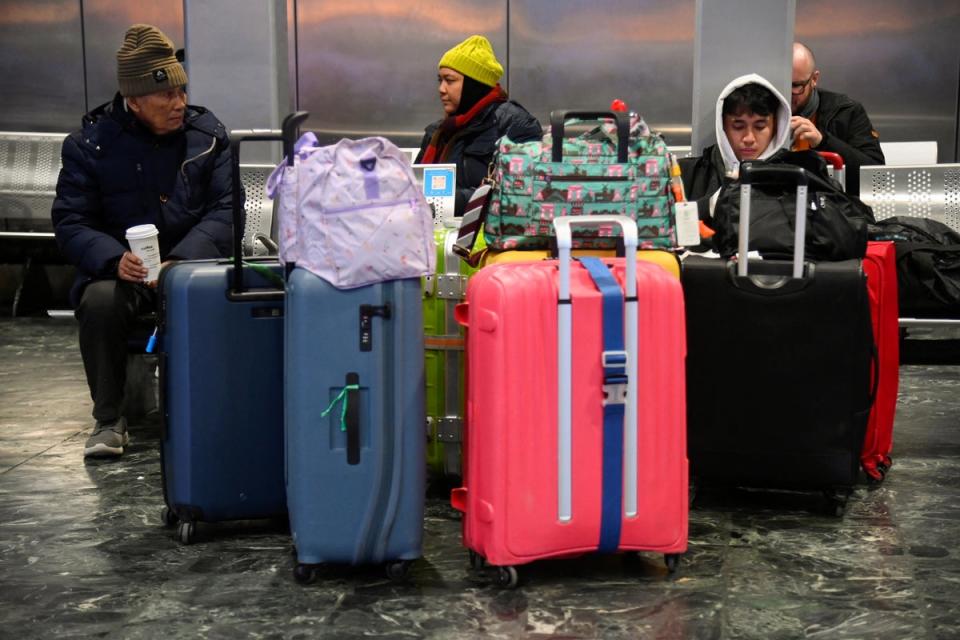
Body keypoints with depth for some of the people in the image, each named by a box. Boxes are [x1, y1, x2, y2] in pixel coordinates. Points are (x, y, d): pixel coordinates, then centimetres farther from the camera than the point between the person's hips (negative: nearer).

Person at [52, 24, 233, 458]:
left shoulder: (208, 133, 1)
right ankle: (109, 419, -11)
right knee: (100, 300, -33)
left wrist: (181, 262, -23)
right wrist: (115, 259, -26)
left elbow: (226, 210, -5)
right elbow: (70, 223, -4)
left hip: (194, 264, 0)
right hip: (123, 270, 0)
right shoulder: (89, 143, -1)